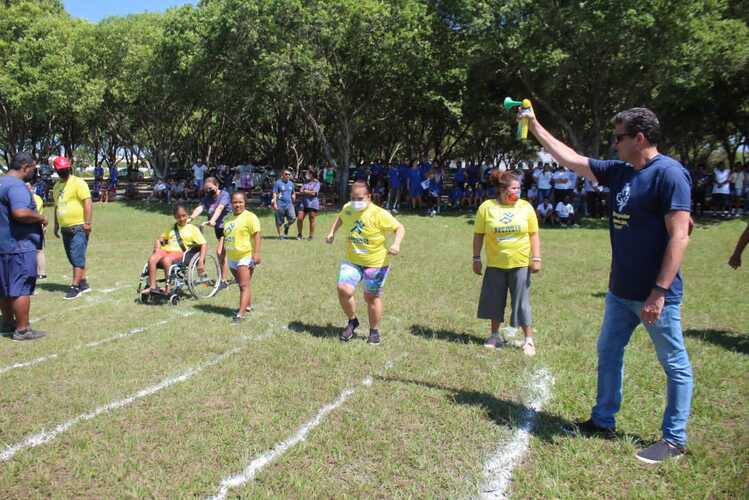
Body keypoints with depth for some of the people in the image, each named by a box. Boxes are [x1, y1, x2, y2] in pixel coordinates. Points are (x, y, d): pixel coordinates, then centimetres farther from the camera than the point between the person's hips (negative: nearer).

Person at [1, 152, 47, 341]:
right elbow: (21, 213, -33)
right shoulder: (16, 186, -17)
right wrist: (40, 217, -16)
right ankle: (22, 330, 1)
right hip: (19, 246, -10)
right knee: (22, 288, -4)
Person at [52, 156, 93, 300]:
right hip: (65, 228, 8)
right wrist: (56, 225, 22)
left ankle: (75, 287, -6)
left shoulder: (78, 183, -9)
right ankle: (84, 283, 21)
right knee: (74, 258, 11)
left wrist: (87, 223, -22)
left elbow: (88, 202, -16)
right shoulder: (57, 186, 16)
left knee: (77, 258, -9)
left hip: (79, 227, -8)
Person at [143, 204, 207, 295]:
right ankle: (152, 287, -25)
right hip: (166, 250, 5)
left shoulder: (193, 229, 10)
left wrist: (201, 262, -10)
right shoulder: (171, 228, 26)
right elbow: (159, 239, 30)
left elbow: (204, 245, 2)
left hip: (179, 252, -5)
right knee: (151, 259, -28)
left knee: (166, 260, -37)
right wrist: (157, 248, 6)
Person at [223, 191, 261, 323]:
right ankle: (248, 305, 35)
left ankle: (240, 314, -17)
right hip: (232, 258, 8)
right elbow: (225, 237, 21)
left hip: (245, 256, -8)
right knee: (241, 284, 19)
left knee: (244, 285, -12)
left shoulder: (250, 217, -11)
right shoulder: (228, 218, 13)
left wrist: (256, 253, -23)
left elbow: (257, 235, -16)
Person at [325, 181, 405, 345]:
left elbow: (400, 228, -13)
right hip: (352, 261, 4)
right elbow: (341, 217, 22)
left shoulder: (379, 214, -18)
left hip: (375, 263, -4)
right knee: (343, 290, -14)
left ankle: (374, 332, 30)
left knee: (372, 297, 8)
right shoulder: (347, 208, -2)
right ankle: (352, 321, 13)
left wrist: (396, 244, -30)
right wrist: (332, 232, 11)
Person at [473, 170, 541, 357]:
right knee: (494, 300, 11)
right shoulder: (487, 207, -5)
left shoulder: (526, 207, -2)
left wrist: (536, 258, -5)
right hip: (495, 264, 0)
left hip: (520, 264, 0)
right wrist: (476, 258, -2)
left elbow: (534, 234, 1)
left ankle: (529, 339, 15)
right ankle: (495, 336, 28)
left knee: (522, 302, 4)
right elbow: (478, 235, -1)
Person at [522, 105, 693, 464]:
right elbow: (570, 159, 17)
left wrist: (660, 292, -24)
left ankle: (675, 439, 18)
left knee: (675, 365, 6)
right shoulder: (619, 172, 7)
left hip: (654, 294, -9)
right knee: (608, 353, 17)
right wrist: (535, 128, 18)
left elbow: (679, 236, -21)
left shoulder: (669, 173, -16)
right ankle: (603, 421, 32)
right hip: (620, 291, 9)